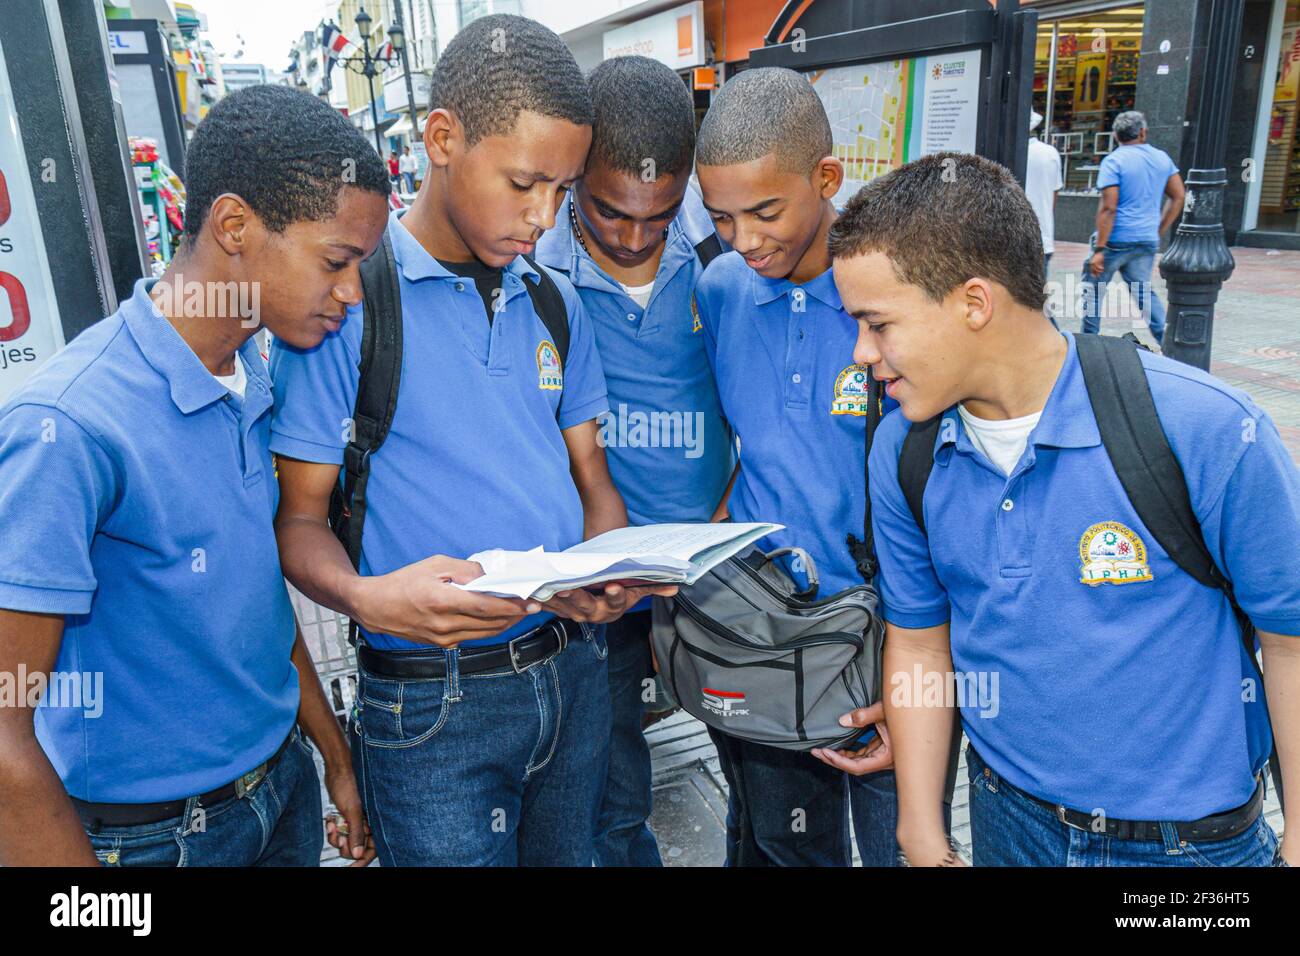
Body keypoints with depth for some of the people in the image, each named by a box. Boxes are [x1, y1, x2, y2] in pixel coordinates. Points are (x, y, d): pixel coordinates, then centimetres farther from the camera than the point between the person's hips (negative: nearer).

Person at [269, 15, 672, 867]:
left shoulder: (556, 301, 5)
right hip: (433, 701, -5)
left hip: (572, 666, 6)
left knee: (570, 854, 24)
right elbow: (300, 517, -9)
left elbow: (592, 475, 8)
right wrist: (365, 596, -29)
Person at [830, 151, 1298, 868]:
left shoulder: (1205, 430, -24)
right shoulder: (901, 452, -10)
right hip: (1006, 814, 4)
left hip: (1188, 835, -3)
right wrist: (922, 836, 1)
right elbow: (917, 642, -1)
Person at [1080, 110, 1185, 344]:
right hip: (1148, 241, 5)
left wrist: (1099, 249, -16)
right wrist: (1158, 231, 19)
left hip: (1117, 239, -5)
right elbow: (1178, 196, 13)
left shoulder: (1113, 161, -8)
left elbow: (1108, 208, -16)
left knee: (1093, 289, 8)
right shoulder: (1162, 158, 10)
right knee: (1143, 291, 14)